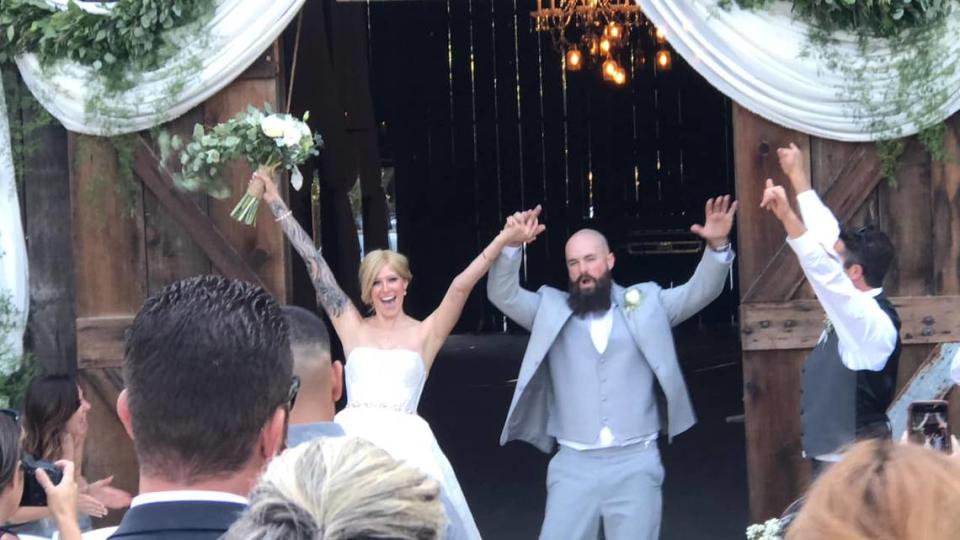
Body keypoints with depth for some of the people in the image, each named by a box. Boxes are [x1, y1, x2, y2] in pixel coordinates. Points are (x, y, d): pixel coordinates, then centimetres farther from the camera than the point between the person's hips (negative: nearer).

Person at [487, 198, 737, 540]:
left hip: (636, 463, 0)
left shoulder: (645, 303, 8)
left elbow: (701, 291, 3)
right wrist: (510, 246, -16)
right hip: (574, 465, 1)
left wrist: (717, 246, -15)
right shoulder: (552, 310, 9)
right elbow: (503, 294, 0)